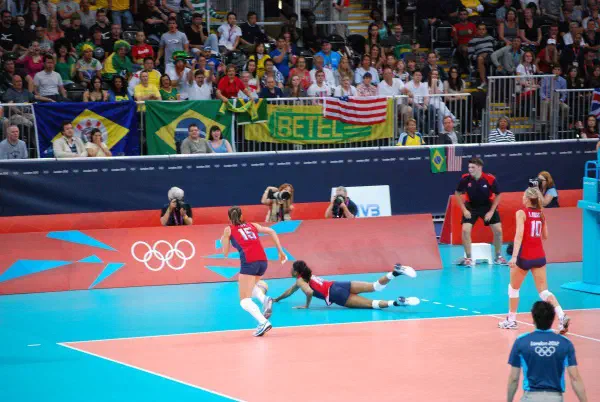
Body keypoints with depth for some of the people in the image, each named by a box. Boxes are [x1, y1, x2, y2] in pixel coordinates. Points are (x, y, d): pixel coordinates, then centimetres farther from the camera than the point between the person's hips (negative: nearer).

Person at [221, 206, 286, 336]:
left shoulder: (228, 229, 16)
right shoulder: (252, 225, 25)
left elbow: (226, 253, 18)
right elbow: (271, 231, 14)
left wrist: (223, 241, 38)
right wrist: (280, 251, 15)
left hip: (249, 261, -5)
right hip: (263, 260, 5)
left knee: (245, 300, -3)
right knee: (250, 286, 34)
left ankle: (263, 322, -29)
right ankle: (265, 299, 3)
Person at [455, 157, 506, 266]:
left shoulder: (491, 179, -23)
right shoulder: (465, 179, -20)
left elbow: (498, 195, -8)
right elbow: (457, 193, -3)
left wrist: (491, 211, -13)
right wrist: (464, 210, -10)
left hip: (487, 206, 0)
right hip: (471, 207, 0)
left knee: (498, 230, -6)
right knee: (465, 230, -15)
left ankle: (498, 257, 15)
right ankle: (468, 258, -1)